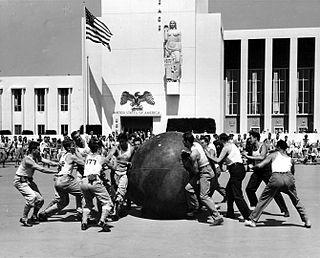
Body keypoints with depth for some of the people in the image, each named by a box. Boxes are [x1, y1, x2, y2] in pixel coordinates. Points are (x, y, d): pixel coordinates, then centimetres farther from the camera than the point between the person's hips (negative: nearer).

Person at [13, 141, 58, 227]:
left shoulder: (37, 157, 0)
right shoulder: (27, 159, -26)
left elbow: (49, 162, -8)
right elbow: (42, 169, -31)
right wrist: (56, 172, -31)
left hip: (29, 180, 8)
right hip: (20, 181, -8)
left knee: (40, 199, 0)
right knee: (32, 197, -25)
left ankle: (34, 217, 19)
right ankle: (24, 219, -12)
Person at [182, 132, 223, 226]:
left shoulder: (193, 154, -25)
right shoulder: (196, 144, 2)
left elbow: (195, 171, -19)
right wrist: (187, 153, 9)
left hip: (205, 172, -10)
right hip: (205, 169, 10)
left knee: (203, 196, -11)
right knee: (188, 188, 10)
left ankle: (217, 217, -10)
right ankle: (194, 208, 24)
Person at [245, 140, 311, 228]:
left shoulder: (274, 155, 18)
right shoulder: (290, 159, 26)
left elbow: (260, 165, 10)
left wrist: (253, 167, 28)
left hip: (276, 178, -3)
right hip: (288, 178, 3)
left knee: (263, 200, 8)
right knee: (296, 201, 23)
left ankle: (253, 220, 9)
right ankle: (306, 221, 24)